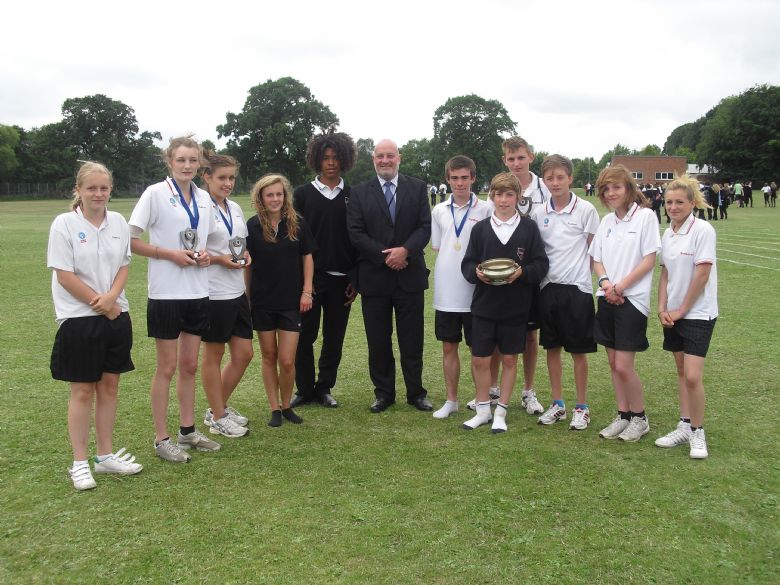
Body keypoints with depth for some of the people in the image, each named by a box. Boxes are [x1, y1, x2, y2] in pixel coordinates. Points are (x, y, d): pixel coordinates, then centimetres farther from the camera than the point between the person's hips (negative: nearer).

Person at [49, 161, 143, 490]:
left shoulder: (118, 222, 5)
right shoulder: (64, 223, -8)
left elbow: (124, 266, 6)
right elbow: (64, 275, -11)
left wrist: (111, 297, -12)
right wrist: (99, 303, -11)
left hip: (116, 316, 4)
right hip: (79, 319, -4)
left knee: (109, 386, 10)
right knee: (83, 390, 3)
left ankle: (106, 456, 23)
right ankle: (79, 463, 15)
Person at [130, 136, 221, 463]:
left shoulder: (204, 198, 9)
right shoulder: (155, 193, -8)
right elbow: (131, 240, -10)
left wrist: (205, 255, -2)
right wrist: (171, 254, -18)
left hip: (197, 292, 5)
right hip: (166, 292, -5)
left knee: (189, 365, 13)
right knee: (167, 367, 2)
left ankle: (188, 432, 25)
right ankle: (161, 439, 13)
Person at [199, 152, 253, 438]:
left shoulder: (235, 208, 11)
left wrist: (246, 255, 0)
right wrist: (219, 259, -22)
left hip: (237, 292, 7)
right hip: (213, 293, -7)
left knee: (244, 354, 10)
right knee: (213, 355, 7)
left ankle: (219, 408, 28)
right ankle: (217, 417, 20)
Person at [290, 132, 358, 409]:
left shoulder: (352, 196, 7)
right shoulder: (303, 194, 4)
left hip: (341, 279, 1)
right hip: (309, 277, -1)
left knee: (335, 337, 7)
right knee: (304, 336, 3)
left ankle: (324, 388, 21)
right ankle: (305, 389, 17)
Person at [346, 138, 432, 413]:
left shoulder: (417, 188, 5)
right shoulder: (360, 193, 4)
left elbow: (425, 227, -2)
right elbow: (355, 233, -4)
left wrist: (405, 251, -18)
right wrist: (385, 255, -14)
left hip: (410, 275, 0)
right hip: (374, 277, 0)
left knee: (412, 339, 7)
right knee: (378, 341, 8)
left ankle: (416, 392, 20)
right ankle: (383, 393, 21)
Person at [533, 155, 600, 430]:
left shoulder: (585, 209, -6)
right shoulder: (539, 212, 5)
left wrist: (598, 282, -4)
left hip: (577, 287, -4)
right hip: (548, 286, 4)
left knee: (578, 350, 5)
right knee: (551, 347, 11)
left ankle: (581, 407, 17)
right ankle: (557, 403, 24)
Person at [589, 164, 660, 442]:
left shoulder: (646, 216, -6)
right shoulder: (606, 221, 11)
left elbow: (649, 260, -9)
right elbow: (597, 259, 11)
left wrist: (619, 286, -14)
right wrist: (605, 281, -9)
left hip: (632, 299, -6)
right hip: (607, 298, 6)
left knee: (623, 366, -6)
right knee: (613, 363, 10)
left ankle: (639, 418, 14)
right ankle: (623, 416, 24)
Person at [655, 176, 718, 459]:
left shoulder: (703, 230, -13)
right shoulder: (668, 234, 7)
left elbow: (702, 275, -15)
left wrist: (681, 310, -11)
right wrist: (662, 308, 1)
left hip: (697, 313, -7)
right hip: (673, 313, 7)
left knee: (692, 376, -11)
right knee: (681, 371, 13)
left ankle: (697, 433, 7)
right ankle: (685, 426, 23)